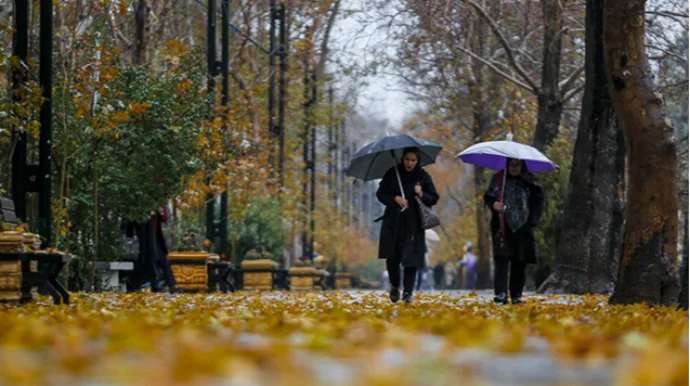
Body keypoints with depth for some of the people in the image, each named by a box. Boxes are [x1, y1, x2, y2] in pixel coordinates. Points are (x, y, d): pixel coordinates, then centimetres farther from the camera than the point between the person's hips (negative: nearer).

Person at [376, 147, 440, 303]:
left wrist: (422, 195, -16)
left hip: (413, 224, -1)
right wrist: (395, 198, -13)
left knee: (410, 258, -7)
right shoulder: (392, 174, 2)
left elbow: (434, 199, 4)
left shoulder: (423, 177, 2)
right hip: (393, 222, 1)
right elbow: (381, 194, 4)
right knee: (392, 257, 2)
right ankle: (395, 286, 26)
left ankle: (408, 292, -3)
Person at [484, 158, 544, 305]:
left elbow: (538, 201, 12)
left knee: (520, 262, 2)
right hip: (503, 225, -2)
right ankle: (501, 294, -21)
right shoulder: (498, 178, 7)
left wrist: (533, 220, 0)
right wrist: (493, 204, -16)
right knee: (502, 259, -14)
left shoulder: (530, 180, 8)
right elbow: (488, 196, 7)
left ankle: (516, 295, 8)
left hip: (523, 227, 2)